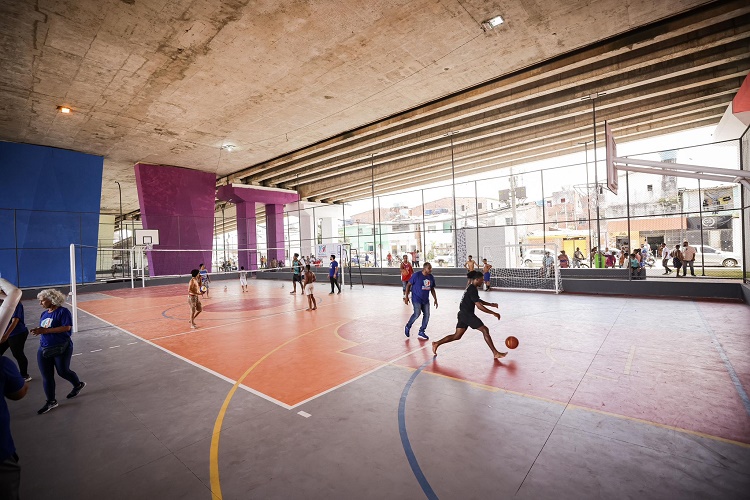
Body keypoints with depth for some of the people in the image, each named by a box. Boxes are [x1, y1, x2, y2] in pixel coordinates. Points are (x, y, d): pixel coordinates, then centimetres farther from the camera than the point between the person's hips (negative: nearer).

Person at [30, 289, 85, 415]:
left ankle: (78, 384, 33)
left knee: (63, 371, 4)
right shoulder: (44, 313, 10)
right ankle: (51, 401, 19)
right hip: (44, 349, 7)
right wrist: (38, 331, -4)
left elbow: (67, 327, -23)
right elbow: (43, 329, 18)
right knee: (46, 376, 8)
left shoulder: (63, 312, -13)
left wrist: (45, 330, -22)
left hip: (61, 349, -7)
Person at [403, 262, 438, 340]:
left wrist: (435, 299, 10)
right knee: (417, 313, -18)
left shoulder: (431, 277, 3)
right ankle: (408, 327, 7)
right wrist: (406, 296, -10)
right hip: (416, 299, -6)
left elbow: (432, 289, 14)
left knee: (427, 315, 2)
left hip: (425, 300, 6)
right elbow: (408, 285, -8)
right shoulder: (416, 275, -14)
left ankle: (422, 332, 18)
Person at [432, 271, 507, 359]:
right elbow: (479, 306, -20)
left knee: (457, 336, 11)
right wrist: (493, 313, -16)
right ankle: (496, 353, 3)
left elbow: (478, 301, 29)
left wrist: (490, 304, 19)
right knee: (485, 330, -3)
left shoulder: (470, 288, 16)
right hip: (468, 315, -10)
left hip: (463, 314, 10)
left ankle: (436, 344, 11)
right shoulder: (473, 289, -15)